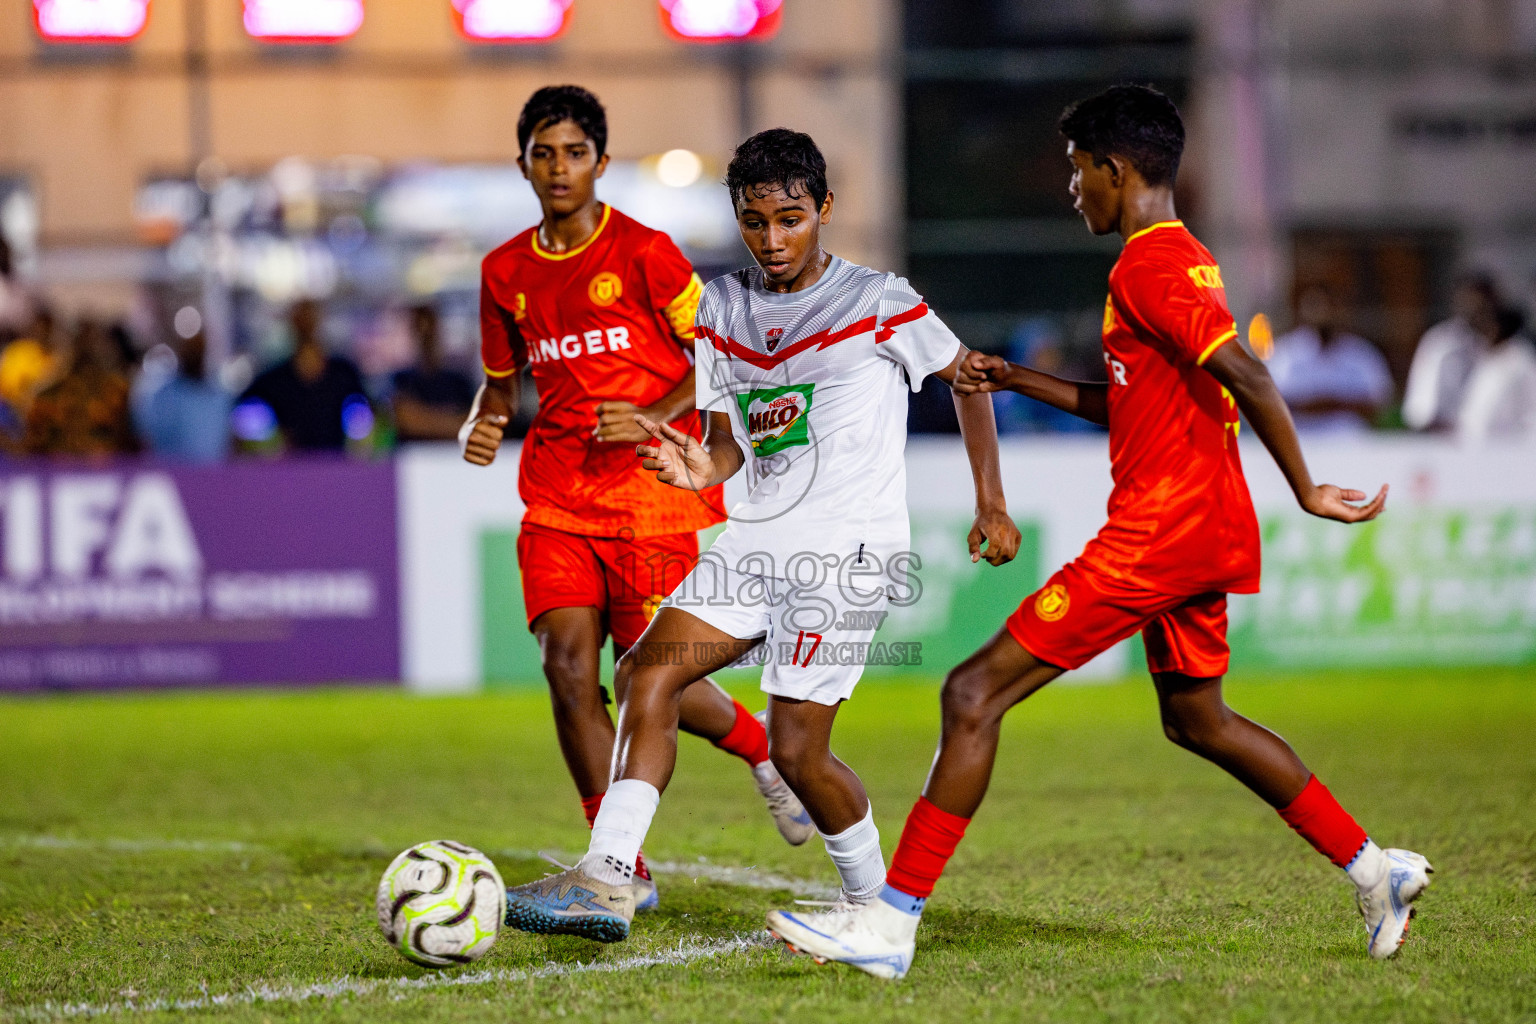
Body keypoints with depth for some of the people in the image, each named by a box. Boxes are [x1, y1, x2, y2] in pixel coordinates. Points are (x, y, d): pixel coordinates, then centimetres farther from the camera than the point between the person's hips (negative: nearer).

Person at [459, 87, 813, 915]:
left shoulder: (645, 253, -6)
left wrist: (652, 418, -16)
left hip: (649, 496, -4)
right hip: (556, 498, 4)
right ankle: (624, 873, -2)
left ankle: (764, 751, 32)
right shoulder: (507, 272, 8)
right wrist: (482, 424, 0)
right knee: (566, 663, -11)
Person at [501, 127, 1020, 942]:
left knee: (796, 746, -10)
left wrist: (991, 503, 6)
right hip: (756, 538, 6)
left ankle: (875, 900, 13)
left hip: (848, 545, -6)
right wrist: (701, 470, -8)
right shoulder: (723, 307, 11)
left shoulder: (878, 302, -5)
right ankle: (607, 882, -19)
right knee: (647, 672, -13)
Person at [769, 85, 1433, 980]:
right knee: (1196, 719, 28)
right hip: (1206, 535, 10)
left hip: (1156, 533, -10)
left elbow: (1245, 375, -24)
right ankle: (1376, 869, 28)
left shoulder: (1149, 265, -14)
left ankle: (893, 924, -13)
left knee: (975, 693, -10)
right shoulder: (1187, 258, 18)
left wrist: (1305, 491, -21)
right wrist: (1019, 381, 23)